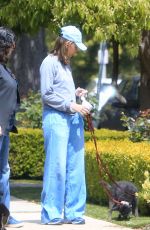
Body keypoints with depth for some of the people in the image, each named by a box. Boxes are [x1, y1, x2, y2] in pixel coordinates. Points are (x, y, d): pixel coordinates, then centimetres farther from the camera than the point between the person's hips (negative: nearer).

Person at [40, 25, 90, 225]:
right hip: (56, 118, -8)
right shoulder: (50, 63, -5)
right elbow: (47, 95, -10)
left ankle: (73, 212, 10)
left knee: (75, 167, 5)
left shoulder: (66, 64, 18)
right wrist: (71, 105, -12)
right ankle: (51, 214, 0)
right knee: (56, 165, -6)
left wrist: (75, 93, 7)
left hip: (73, 119, 8)